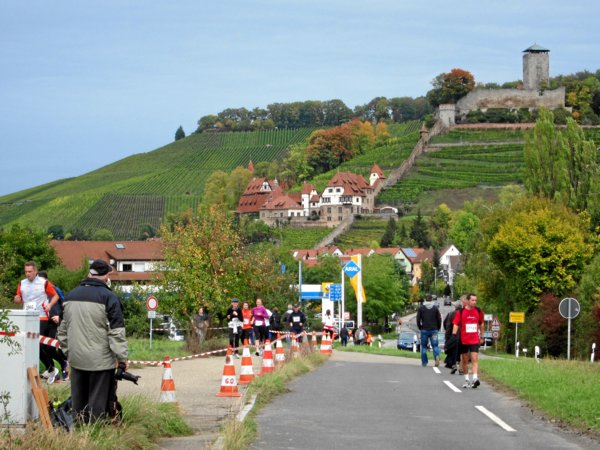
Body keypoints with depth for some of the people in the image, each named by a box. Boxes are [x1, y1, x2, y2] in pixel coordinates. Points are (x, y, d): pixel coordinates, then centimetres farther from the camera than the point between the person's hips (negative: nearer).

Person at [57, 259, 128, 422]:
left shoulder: (70, 296, 11)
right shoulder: (108, 297, -10)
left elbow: (63, 329, 19)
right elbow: (116, 332, -12)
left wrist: (67, 351, 27)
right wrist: (122, 358, -8)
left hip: (76, 359, 6)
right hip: (101, 360, -6)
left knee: (79, 399, 14)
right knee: (98, 402, -2)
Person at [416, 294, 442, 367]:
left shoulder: (421, 308, 1)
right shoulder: (435, 308, 3)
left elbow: (418, 320, 0)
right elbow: (439, 320, 3)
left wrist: (420, 328, 12)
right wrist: (437, 328, 15)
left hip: (424, 330, -1)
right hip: (434, 330, 1)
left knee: (424, 346, 7)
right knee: (435, 345, 2)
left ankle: (424, 362, 6)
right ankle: (437, 357, -24)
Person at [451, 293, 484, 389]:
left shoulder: (478, 311, 4)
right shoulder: (461, 312, -4)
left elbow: (481, 324, 16)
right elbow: (456, 324, -4)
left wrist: (481, 336, 17)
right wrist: (454, 335, -17)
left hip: (475, 340, 0)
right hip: (463, 340, 0)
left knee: (475, 359, -13)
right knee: (464, 360, 9)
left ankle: (475, 378, -21)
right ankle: (466, 380, 20)